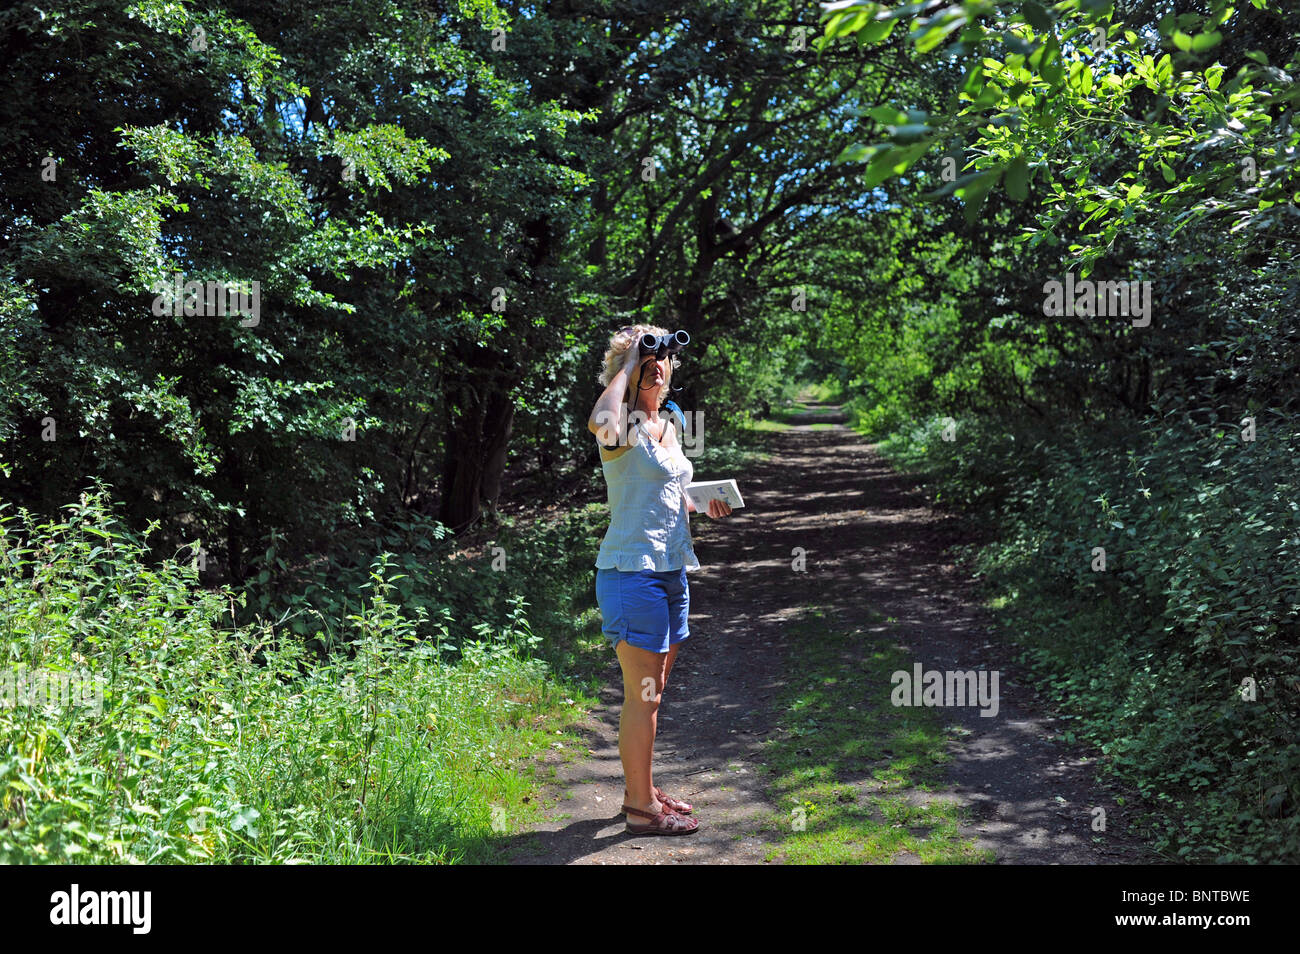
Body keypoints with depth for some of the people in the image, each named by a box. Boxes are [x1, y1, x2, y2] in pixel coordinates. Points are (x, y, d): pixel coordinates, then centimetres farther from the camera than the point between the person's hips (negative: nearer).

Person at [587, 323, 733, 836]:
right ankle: (642, 809, 10)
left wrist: (701, 504, 9)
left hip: (670, 570, 9)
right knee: (642, 694, -2)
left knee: (650, 691, 17)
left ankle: (640, 790, 30)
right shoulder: (624, 425, -12)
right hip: (632, 570, -9)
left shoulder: (666, 427, 14)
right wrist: (627, 363, -24)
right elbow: (600, 422, -39)